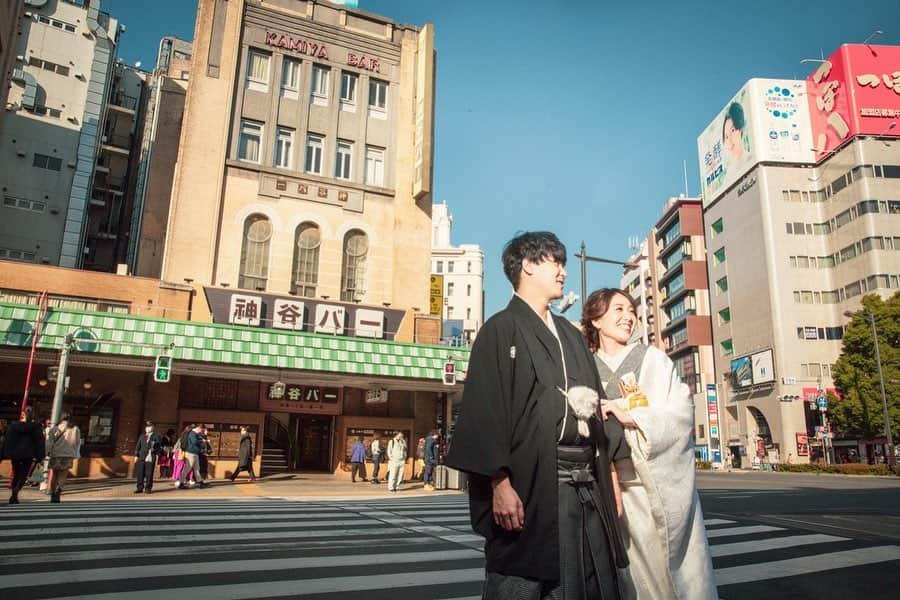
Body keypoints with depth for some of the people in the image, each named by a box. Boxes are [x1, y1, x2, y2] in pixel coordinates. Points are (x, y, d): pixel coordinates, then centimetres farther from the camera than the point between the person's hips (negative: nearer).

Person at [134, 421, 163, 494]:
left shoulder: (156, 437, 6)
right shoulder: (142, 437, 18)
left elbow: (159, 447, 2)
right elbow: (138, 446, 17)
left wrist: (157, 456, -7)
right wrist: (136, 455, 9)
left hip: (150, 458, -4)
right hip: (141, 457, 4)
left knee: (149, 474, -2)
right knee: (140, 473, 1)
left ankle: (148, 488, 4)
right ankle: (139, 488, 10)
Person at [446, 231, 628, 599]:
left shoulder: (571, 335, 19)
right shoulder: (501, 329, -2)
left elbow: (594, 405, 18)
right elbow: (486, 409, -11)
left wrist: (609, 471, 12)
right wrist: (500, 484, -19)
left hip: (587, 485, 7)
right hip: (530, 484, -7)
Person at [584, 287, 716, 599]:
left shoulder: (654, 359, 5)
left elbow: (683, 411, -4)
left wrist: (633, 416, -15)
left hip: (665, 481, 0)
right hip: (620, 485, 0)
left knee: (680, 565, 3)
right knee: (638, 571, 3)